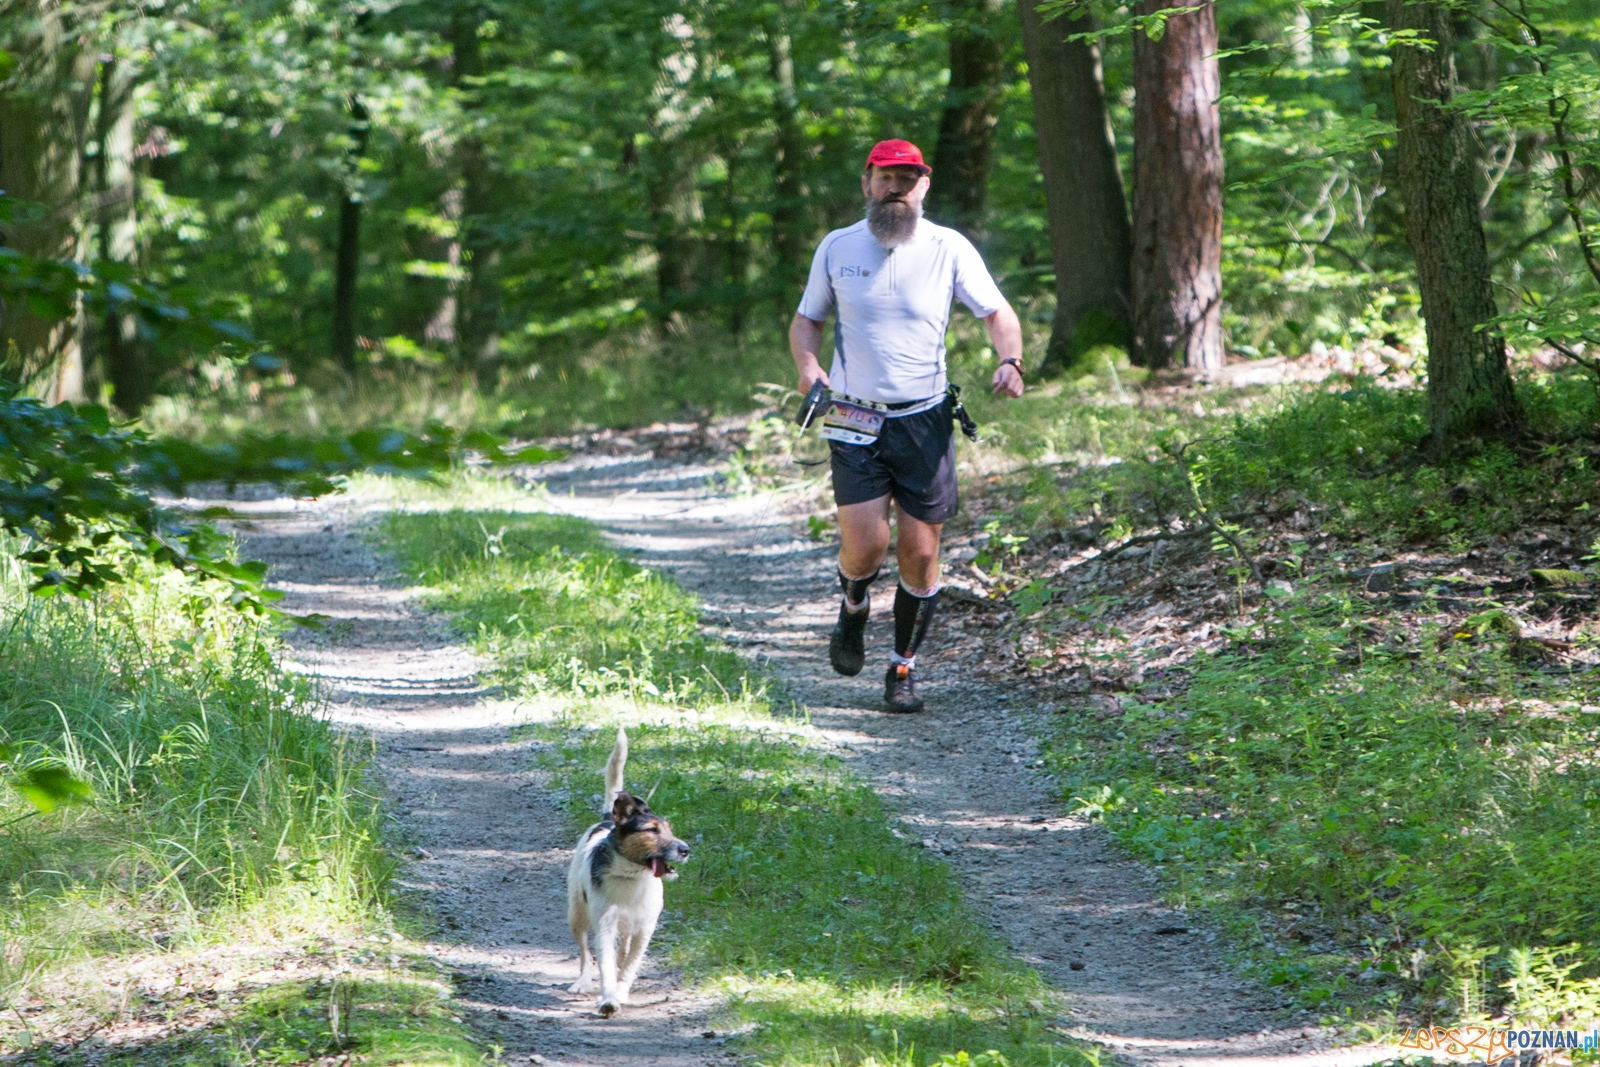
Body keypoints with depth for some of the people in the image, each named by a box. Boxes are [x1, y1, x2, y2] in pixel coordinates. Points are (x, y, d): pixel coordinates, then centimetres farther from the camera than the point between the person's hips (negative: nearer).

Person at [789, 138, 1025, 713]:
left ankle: (903, 669, 19)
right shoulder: (838, 248, 1)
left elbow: (998, 313, 4)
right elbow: (806, 320, 12)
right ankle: (853, 607, 21)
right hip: (856, 420, 0)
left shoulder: (948, 249, -2)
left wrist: (1010, 361, -18)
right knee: (865, 545, -14)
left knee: (920, 553, 1)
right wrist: (806, 365, -10)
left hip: (925, 421, 0)